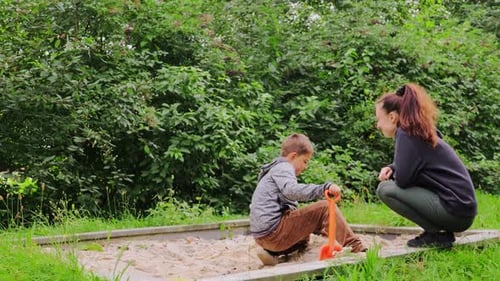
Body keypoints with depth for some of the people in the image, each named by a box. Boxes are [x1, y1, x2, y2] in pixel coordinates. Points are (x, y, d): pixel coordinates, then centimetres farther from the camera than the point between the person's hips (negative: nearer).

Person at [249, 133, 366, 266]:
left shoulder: (273, 170, 30)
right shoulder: (282, 168, -3)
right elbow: (291, 191, -26)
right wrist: (325, 188, -34)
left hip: (262, 237, 10)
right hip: (274, 231, -10)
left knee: (304, 236, 36)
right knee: (324, 207, -9)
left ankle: (271, 252, 13)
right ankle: (355, 247, -10)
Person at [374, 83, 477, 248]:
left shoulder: (407, 134, -13)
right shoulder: (418, 131, 14)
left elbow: (402, 179, -18)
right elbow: (410, 167, 26)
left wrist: (392, 175, 5)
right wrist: (391, 169, 6)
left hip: (455, 210, -10)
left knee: (385, 190, -11)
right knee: (391, 184, 19)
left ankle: (437, 235, -5)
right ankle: (436, 229, 12)